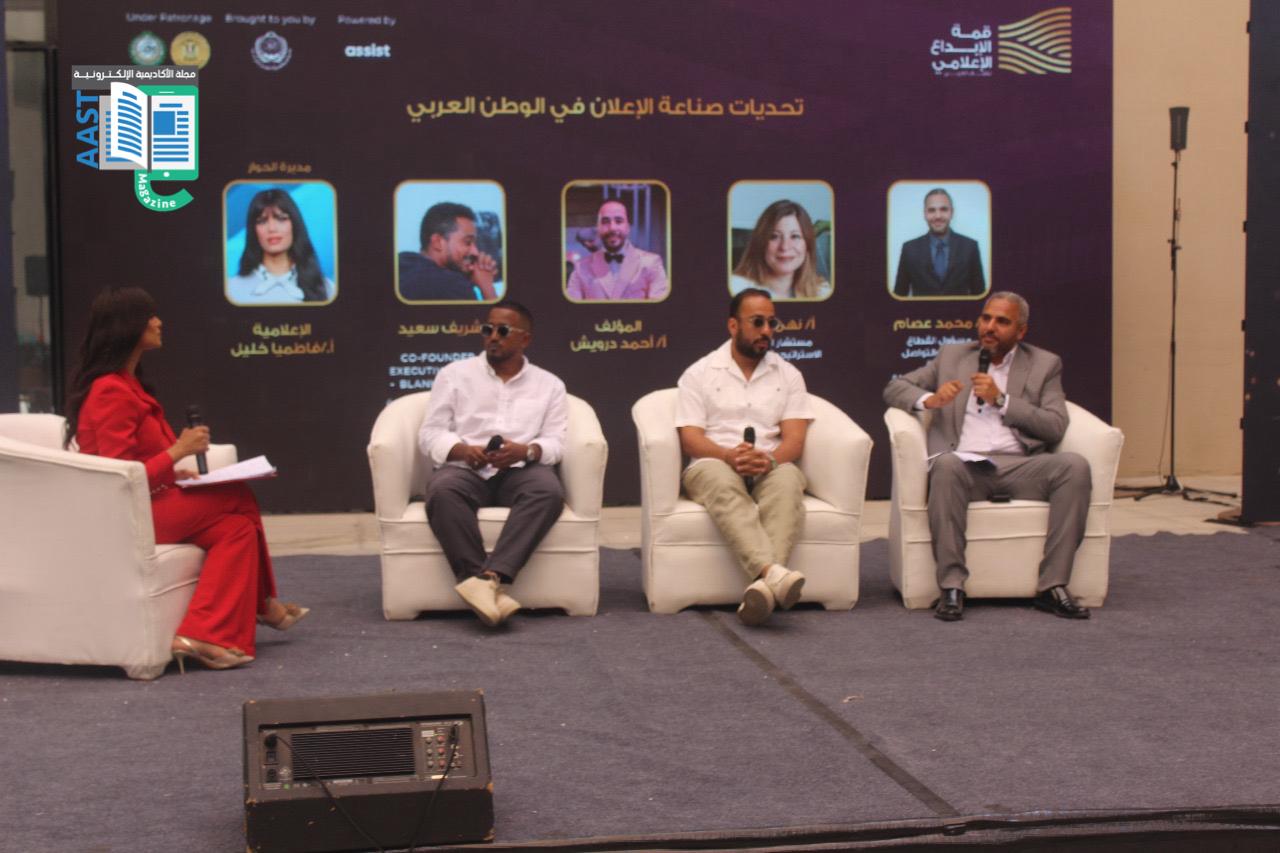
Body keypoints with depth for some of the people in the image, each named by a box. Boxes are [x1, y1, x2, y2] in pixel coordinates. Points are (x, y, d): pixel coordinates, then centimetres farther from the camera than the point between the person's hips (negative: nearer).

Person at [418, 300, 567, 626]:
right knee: (442, 491, -37)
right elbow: (430, 434, 8)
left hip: (521, 470, 1)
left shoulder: (549, 385, 17)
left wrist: (526, 451, -17)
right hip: (465, 468, 0)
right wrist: (463, 450, -14)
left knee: (549, 491, -35)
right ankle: (494, 587, -44)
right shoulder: (455, 374, 15)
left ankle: (489, 577, -48)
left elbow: (556, 442, 6)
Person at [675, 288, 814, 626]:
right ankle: (773, 572, -59)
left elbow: (794, 440, 4)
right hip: (714, 465, -2)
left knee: (787, 479, -35)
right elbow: (690, 440, 0)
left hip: (771, 468, 2)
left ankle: (761, 584, -54)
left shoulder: (788, 375, 16)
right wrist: (729, 455, -22)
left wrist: (770, 459, -21)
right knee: (722, 482, -38)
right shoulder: (699, 374, 10)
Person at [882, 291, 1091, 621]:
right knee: (946, 463, -37)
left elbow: (1055, 427, 5)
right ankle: (951, 587, -34)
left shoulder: (1044, 364, 17)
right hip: (965, 464, -1)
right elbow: (894, 388, 19)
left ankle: (1052, 586, -26)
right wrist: (928, 399, -3)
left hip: (1019, 467, 1)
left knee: (1075, 465, -28)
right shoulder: (952, 356, 21)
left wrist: (1002, 400, -5)